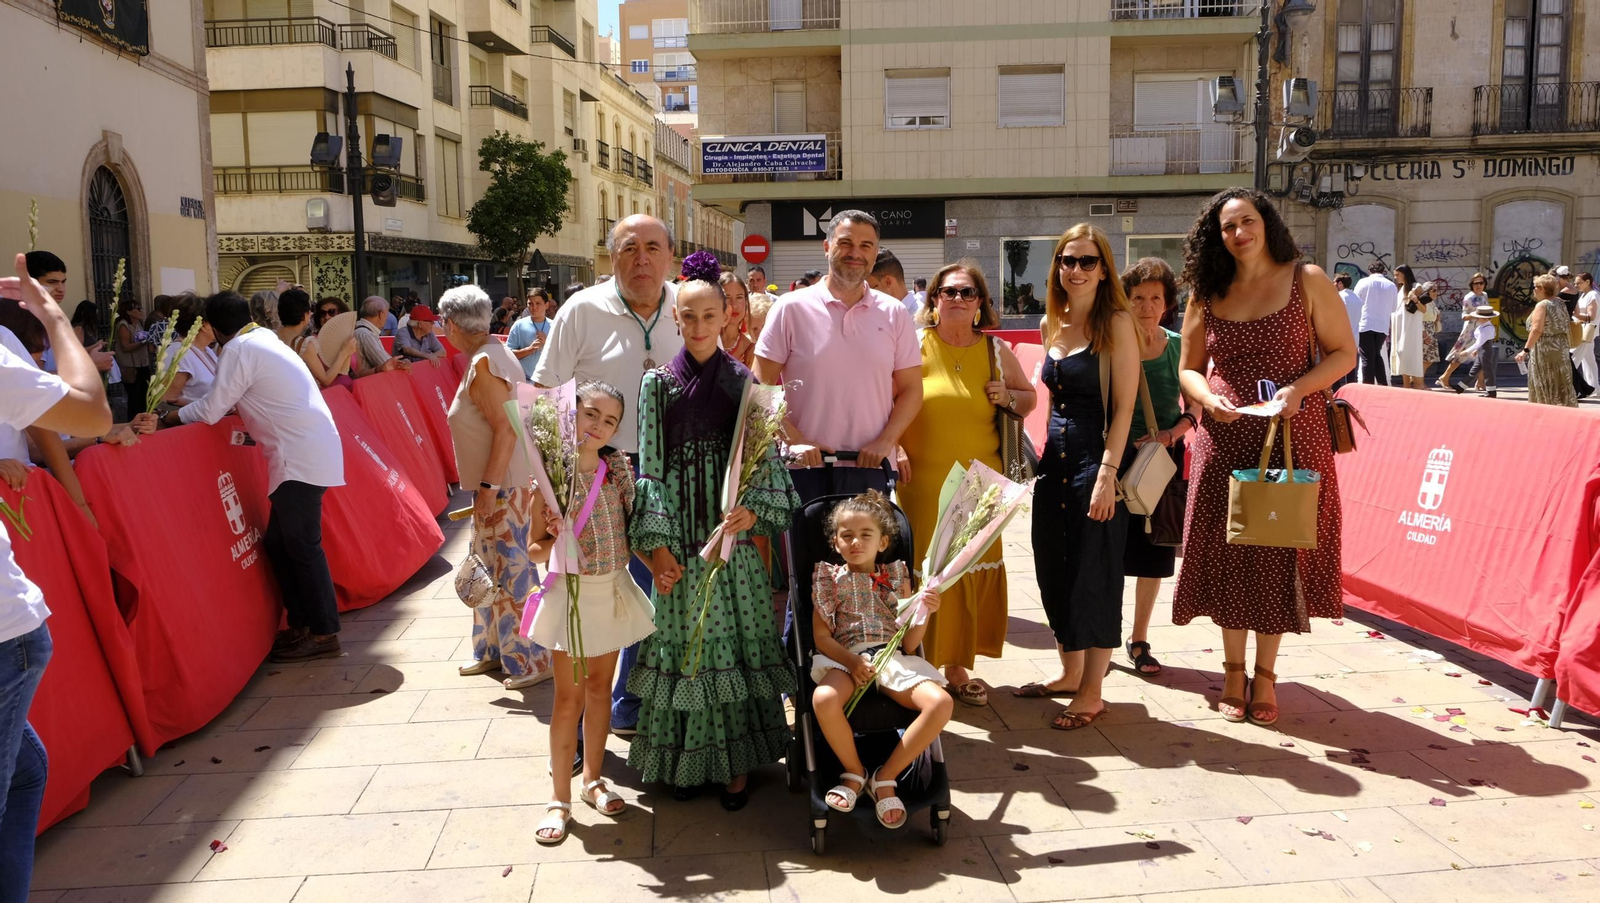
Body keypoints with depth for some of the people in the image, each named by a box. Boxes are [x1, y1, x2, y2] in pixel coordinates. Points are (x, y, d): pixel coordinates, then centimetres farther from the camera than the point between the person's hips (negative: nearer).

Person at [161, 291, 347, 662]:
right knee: (279, 542, 13)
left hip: (300, 455, -9)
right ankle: (301, 624, 19)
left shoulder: (239, 349, -9)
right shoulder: (263, 339, 19)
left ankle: (324, 635, -1)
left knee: (301, 545, -6)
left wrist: (171, 417, 8)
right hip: (306, 450, 9)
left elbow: (211, 411, -6)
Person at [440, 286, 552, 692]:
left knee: (511, 569, -3)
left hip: (504, 487, -10)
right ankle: (494, 650, 29)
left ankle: (534, 659, 6)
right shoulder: (494, 352, 12)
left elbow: (506, 429, -24)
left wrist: (489, 486, -23)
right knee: (489, 566, 18)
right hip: (498, 482, 10)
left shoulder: (483, 364, -18)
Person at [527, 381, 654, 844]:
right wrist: (552, 540, -27)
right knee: (570, 696, 3)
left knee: (600, 687, 15)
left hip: (615, 589, 4)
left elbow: (630, 528, 7)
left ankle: (593, 780, 29)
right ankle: (560, 796, 15)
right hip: (573, 593, -3)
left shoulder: (619, 467, -1)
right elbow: (536, 549, -6)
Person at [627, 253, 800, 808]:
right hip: (680, 532, 0)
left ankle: (735, 761, 17)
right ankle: (685, 758, 21)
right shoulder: (658, 382, 1)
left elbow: (764, 455, 2)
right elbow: (649, 465, -2)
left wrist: (754, 509, -15)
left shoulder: (743, 381, 3)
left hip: (732, 529, 0)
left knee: (735, 637, 5)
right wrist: (657, 543, -7)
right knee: (684, 641, 7)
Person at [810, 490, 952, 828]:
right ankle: (854, 771, -6)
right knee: (823, 699, -37)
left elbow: (909, 643, 9)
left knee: (941, 703, -27)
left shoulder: (896, 576, 15)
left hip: (894, 658, 2)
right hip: (845, 658, -2)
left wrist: (924, 613, -11)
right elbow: (821, 636, 2)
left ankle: (886, 777, -7)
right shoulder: (829, 578, 12)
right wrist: (852, 661, -17)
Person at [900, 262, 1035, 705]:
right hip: (923, 481, -3)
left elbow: (1030, 398, 20)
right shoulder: (914, 344, 0)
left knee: (975, 572, 6)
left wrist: (1008, 398, -2)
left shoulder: (996, 350, 10)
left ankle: (959, 666, 19)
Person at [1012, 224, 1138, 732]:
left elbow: (1123, 405, -13)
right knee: (1053, 571, 13)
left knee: (1093, 574, 0)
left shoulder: (1116, 323, -8)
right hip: (1054, 460, 7)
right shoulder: (1052, 325, 11)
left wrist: (1107, 473, -19)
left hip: (1096, 461, -7)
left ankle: (1092, 692, 13)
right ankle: (1070, 674, 30)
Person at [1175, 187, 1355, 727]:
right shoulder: (1207, 294, 8)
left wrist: (1299, 388, -17)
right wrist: (1209, 398, -10)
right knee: (1227, 553, 5)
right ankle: (1233, 670, 21)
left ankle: (1264, 674, 17)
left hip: (1293, 437, -2)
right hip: (1225, 440, 2)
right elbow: (1189, 369, 11)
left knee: (1280, 552, 3)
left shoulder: (1307, 281, 1)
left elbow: (1344, 352, 0)